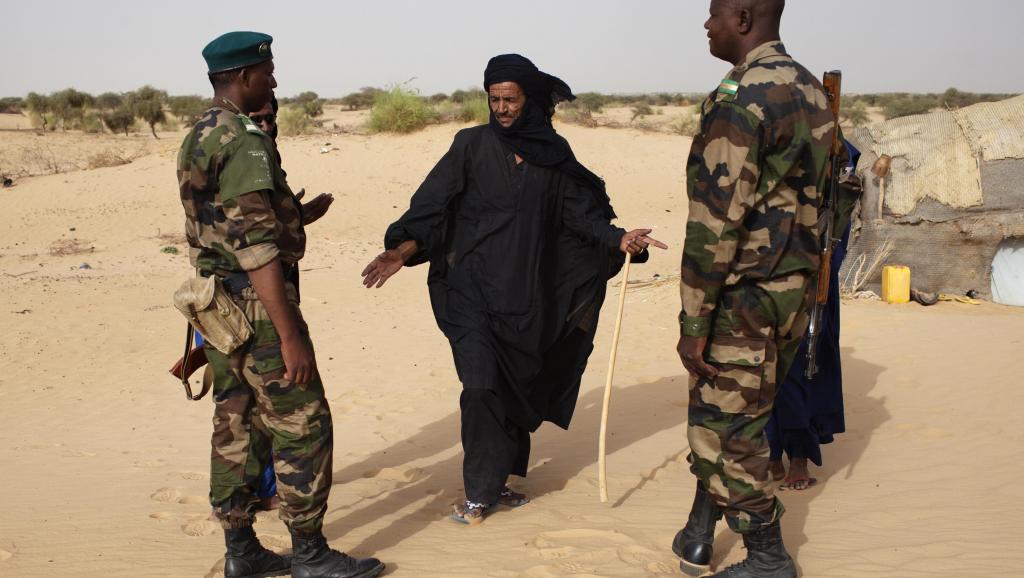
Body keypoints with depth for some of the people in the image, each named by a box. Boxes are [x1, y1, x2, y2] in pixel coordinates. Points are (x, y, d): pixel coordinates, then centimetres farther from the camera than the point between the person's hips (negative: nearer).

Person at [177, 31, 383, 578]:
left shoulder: (196, 139, 13)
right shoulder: (244, 141, -18)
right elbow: (257, 248, -24)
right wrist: (289, 336, -24)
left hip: (216, 304, 10)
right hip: (255, 306, -10)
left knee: (236, 428, 13)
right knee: (302, 425, -1)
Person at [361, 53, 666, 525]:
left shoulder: (554, 154, 7)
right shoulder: (472, 144, -1)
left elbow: (581, 210, 8)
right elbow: (433, 202, -8)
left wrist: (618, 238, -9)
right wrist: (405, 247, -23)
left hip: (526, 291, 3)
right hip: (474, 288, -3)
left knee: (517, 384, 9)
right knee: (482, 385, -10)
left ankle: (499, 480, 25)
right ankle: (479, 492, 2)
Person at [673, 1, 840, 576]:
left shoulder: (738, 103, -18)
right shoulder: (813, 91, 10)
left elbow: (715, 224, -21)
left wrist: (694, 324, -17)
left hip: (744, 297, -9)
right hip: (795, 289, 9)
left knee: (731, 426, 5)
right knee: (720, 413, 19)